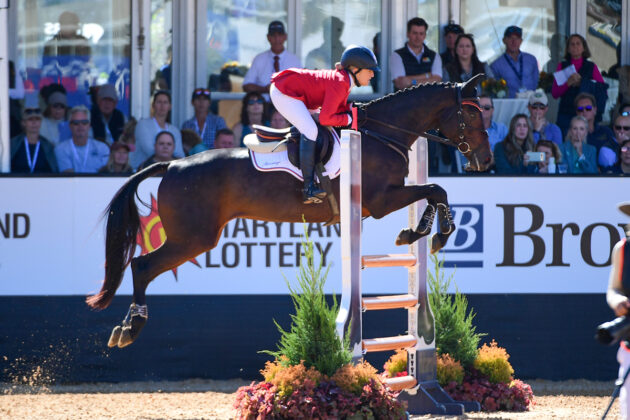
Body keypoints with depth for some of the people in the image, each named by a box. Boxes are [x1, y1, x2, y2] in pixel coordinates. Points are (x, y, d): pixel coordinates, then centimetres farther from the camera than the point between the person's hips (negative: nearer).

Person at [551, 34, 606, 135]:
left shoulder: (591, 67, 9)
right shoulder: (562, 66, 11)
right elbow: (554, 93, 5)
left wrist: (581, 83, -13)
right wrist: (568, 83, -14)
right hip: (566, 114, 1)